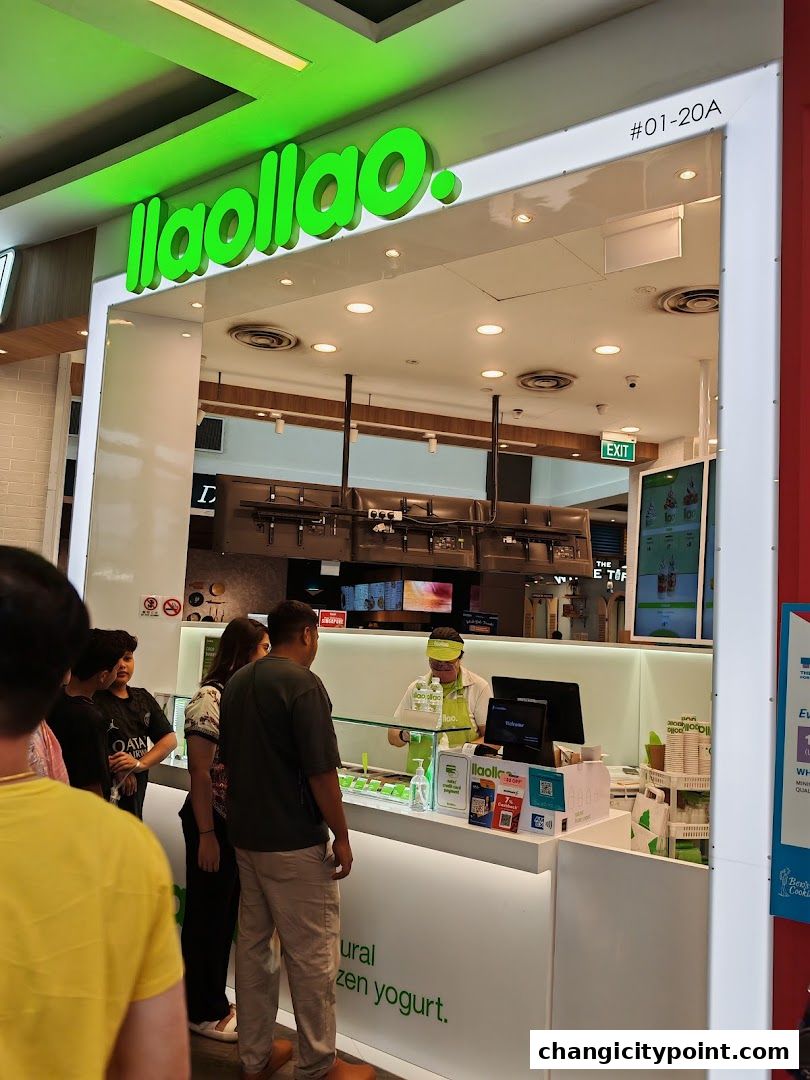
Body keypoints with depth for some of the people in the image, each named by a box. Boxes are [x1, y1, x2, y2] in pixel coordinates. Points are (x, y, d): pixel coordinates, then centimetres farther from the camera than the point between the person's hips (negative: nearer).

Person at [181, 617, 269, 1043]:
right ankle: (201, 1012, 24)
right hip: (212, 823, -8)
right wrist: (206, 835, -18)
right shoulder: (210, 699, -18)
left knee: (227, 915, 18)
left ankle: (215, 1001, 34)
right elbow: (199, 772, -19)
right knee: (206, 916, 8)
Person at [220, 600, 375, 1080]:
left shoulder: (238, 683, 7)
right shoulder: (303, 684, -18)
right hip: (295, 843, -8)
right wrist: (341, 837, -11)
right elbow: (321, 772, -20)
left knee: (253, 942, 16)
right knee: (312, 955, 4)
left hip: (246, 836, 8)